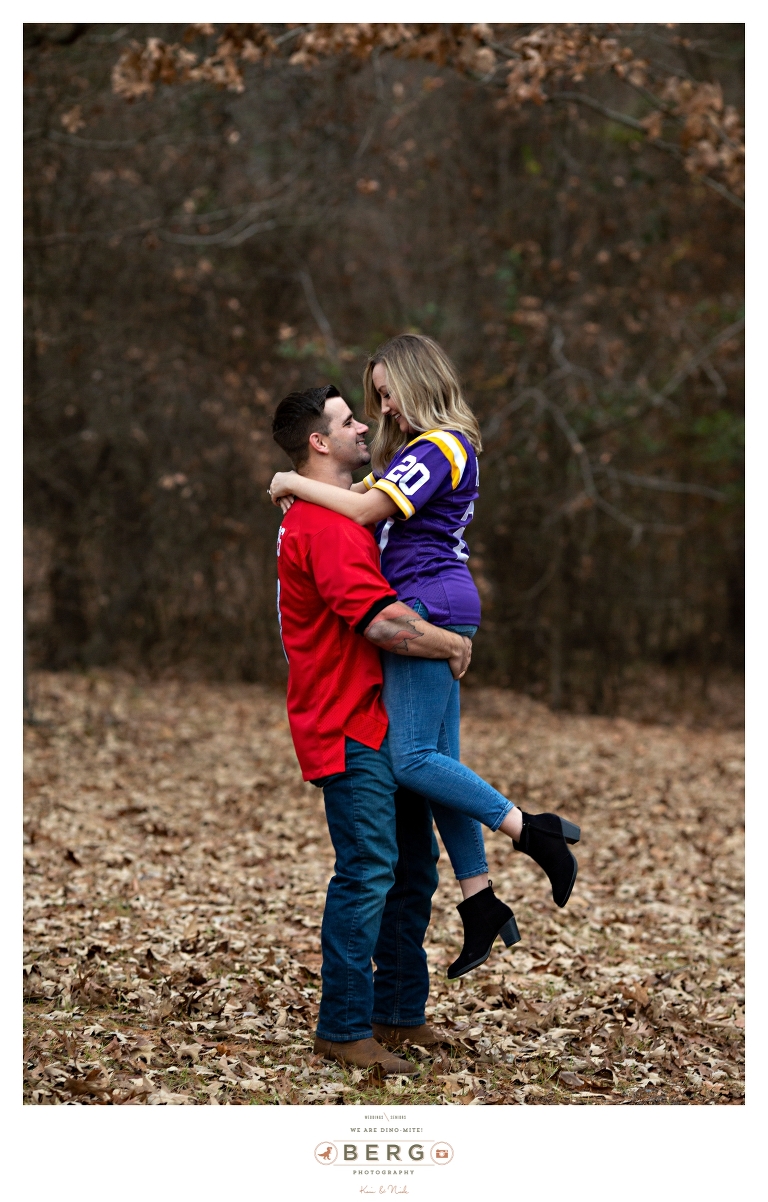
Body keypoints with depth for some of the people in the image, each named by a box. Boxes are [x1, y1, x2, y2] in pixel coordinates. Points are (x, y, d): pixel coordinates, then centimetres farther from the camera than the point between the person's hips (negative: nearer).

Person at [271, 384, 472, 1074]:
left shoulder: (331, 517, 20)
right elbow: (382, 623, -24)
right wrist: (453, 645, -10)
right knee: (368, 871, -11)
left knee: (412, 867, 13)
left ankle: (400, 1013, 21)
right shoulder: (327, 524, -17)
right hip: (349, 725, -11)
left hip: (381, 722, 11)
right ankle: (343, 1029, -4)